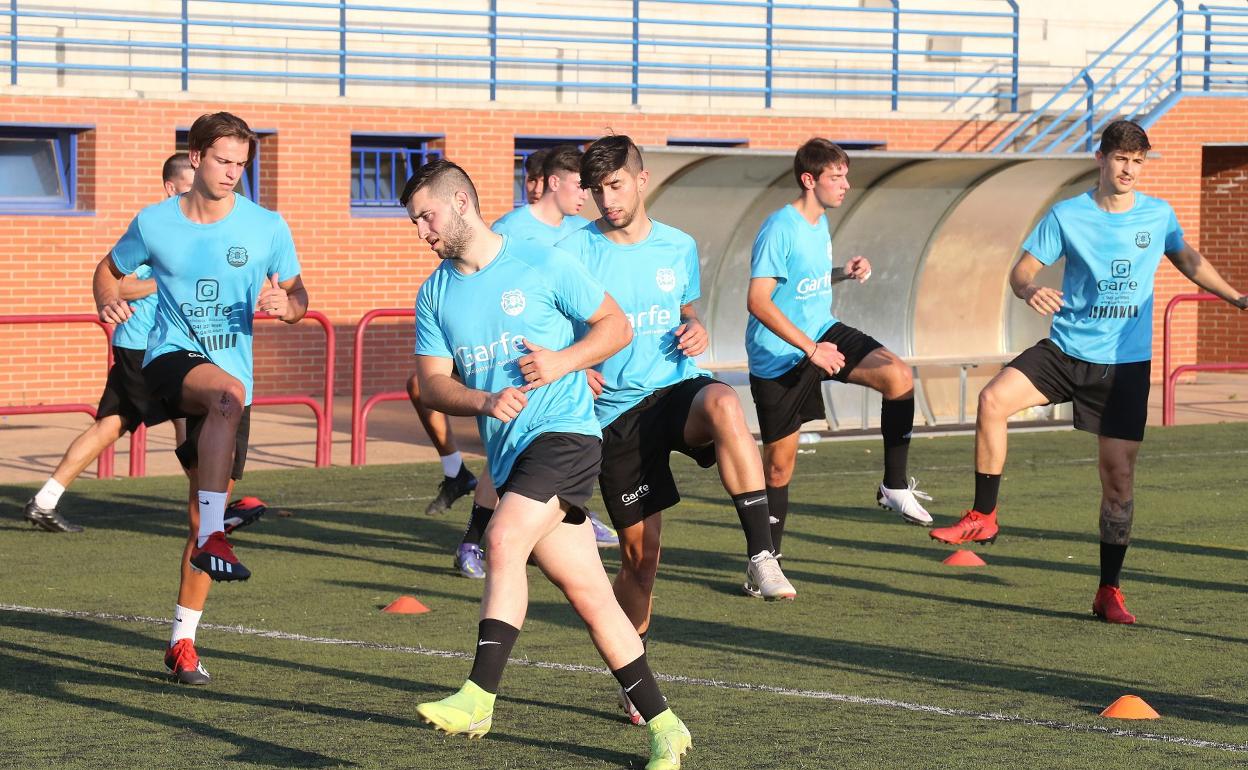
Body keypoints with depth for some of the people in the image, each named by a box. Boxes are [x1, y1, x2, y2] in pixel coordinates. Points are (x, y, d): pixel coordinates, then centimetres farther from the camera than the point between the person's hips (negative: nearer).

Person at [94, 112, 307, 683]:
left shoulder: (267, 228, 2)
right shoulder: (154, 223, 2)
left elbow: (298, 295, 10)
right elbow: (109, 269, 17)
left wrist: (285, 306, -14)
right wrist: (108, 302, -6)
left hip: (232, 384, 3)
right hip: (170, 360, -3)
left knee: (202, 515, 4)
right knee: (227, 393, -39)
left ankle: (182, 639, 16)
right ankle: (212, 536, -42)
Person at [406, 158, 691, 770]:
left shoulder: (542, 264, -2)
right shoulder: (434, 294, 13)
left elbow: (616, 326, 3)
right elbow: (432, 383, 6)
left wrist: (563, 362, -13)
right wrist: (484, 402, -14)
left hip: (563, 432, -6)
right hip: (508, 454, 6)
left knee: (503, 538, -27)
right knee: (590, 596, 4)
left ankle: (478, 698, -28)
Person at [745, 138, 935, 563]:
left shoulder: (820, 222, 9)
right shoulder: (780, 229, -18)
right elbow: (758, 301, -24)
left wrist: (844, 273, 4)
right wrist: (811, 349, -26)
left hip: (822, 333, 7)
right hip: (778, 355, -7)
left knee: (898, 376, -17)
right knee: (780, 461, 0)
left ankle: (894, 487, -7)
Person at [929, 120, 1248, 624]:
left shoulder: (1159, 216, 3)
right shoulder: (1067, 215, -4)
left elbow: (1187, 260, 22)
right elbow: (1022, 268, -4)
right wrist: (1030, 290, -27)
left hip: (1126, 363, 1)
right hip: (1066, 350, -1)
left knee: (1119, 474, -2)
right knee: (993, 399, -25)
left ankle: (1109, 592, 11)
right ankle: (983, 518, -11)